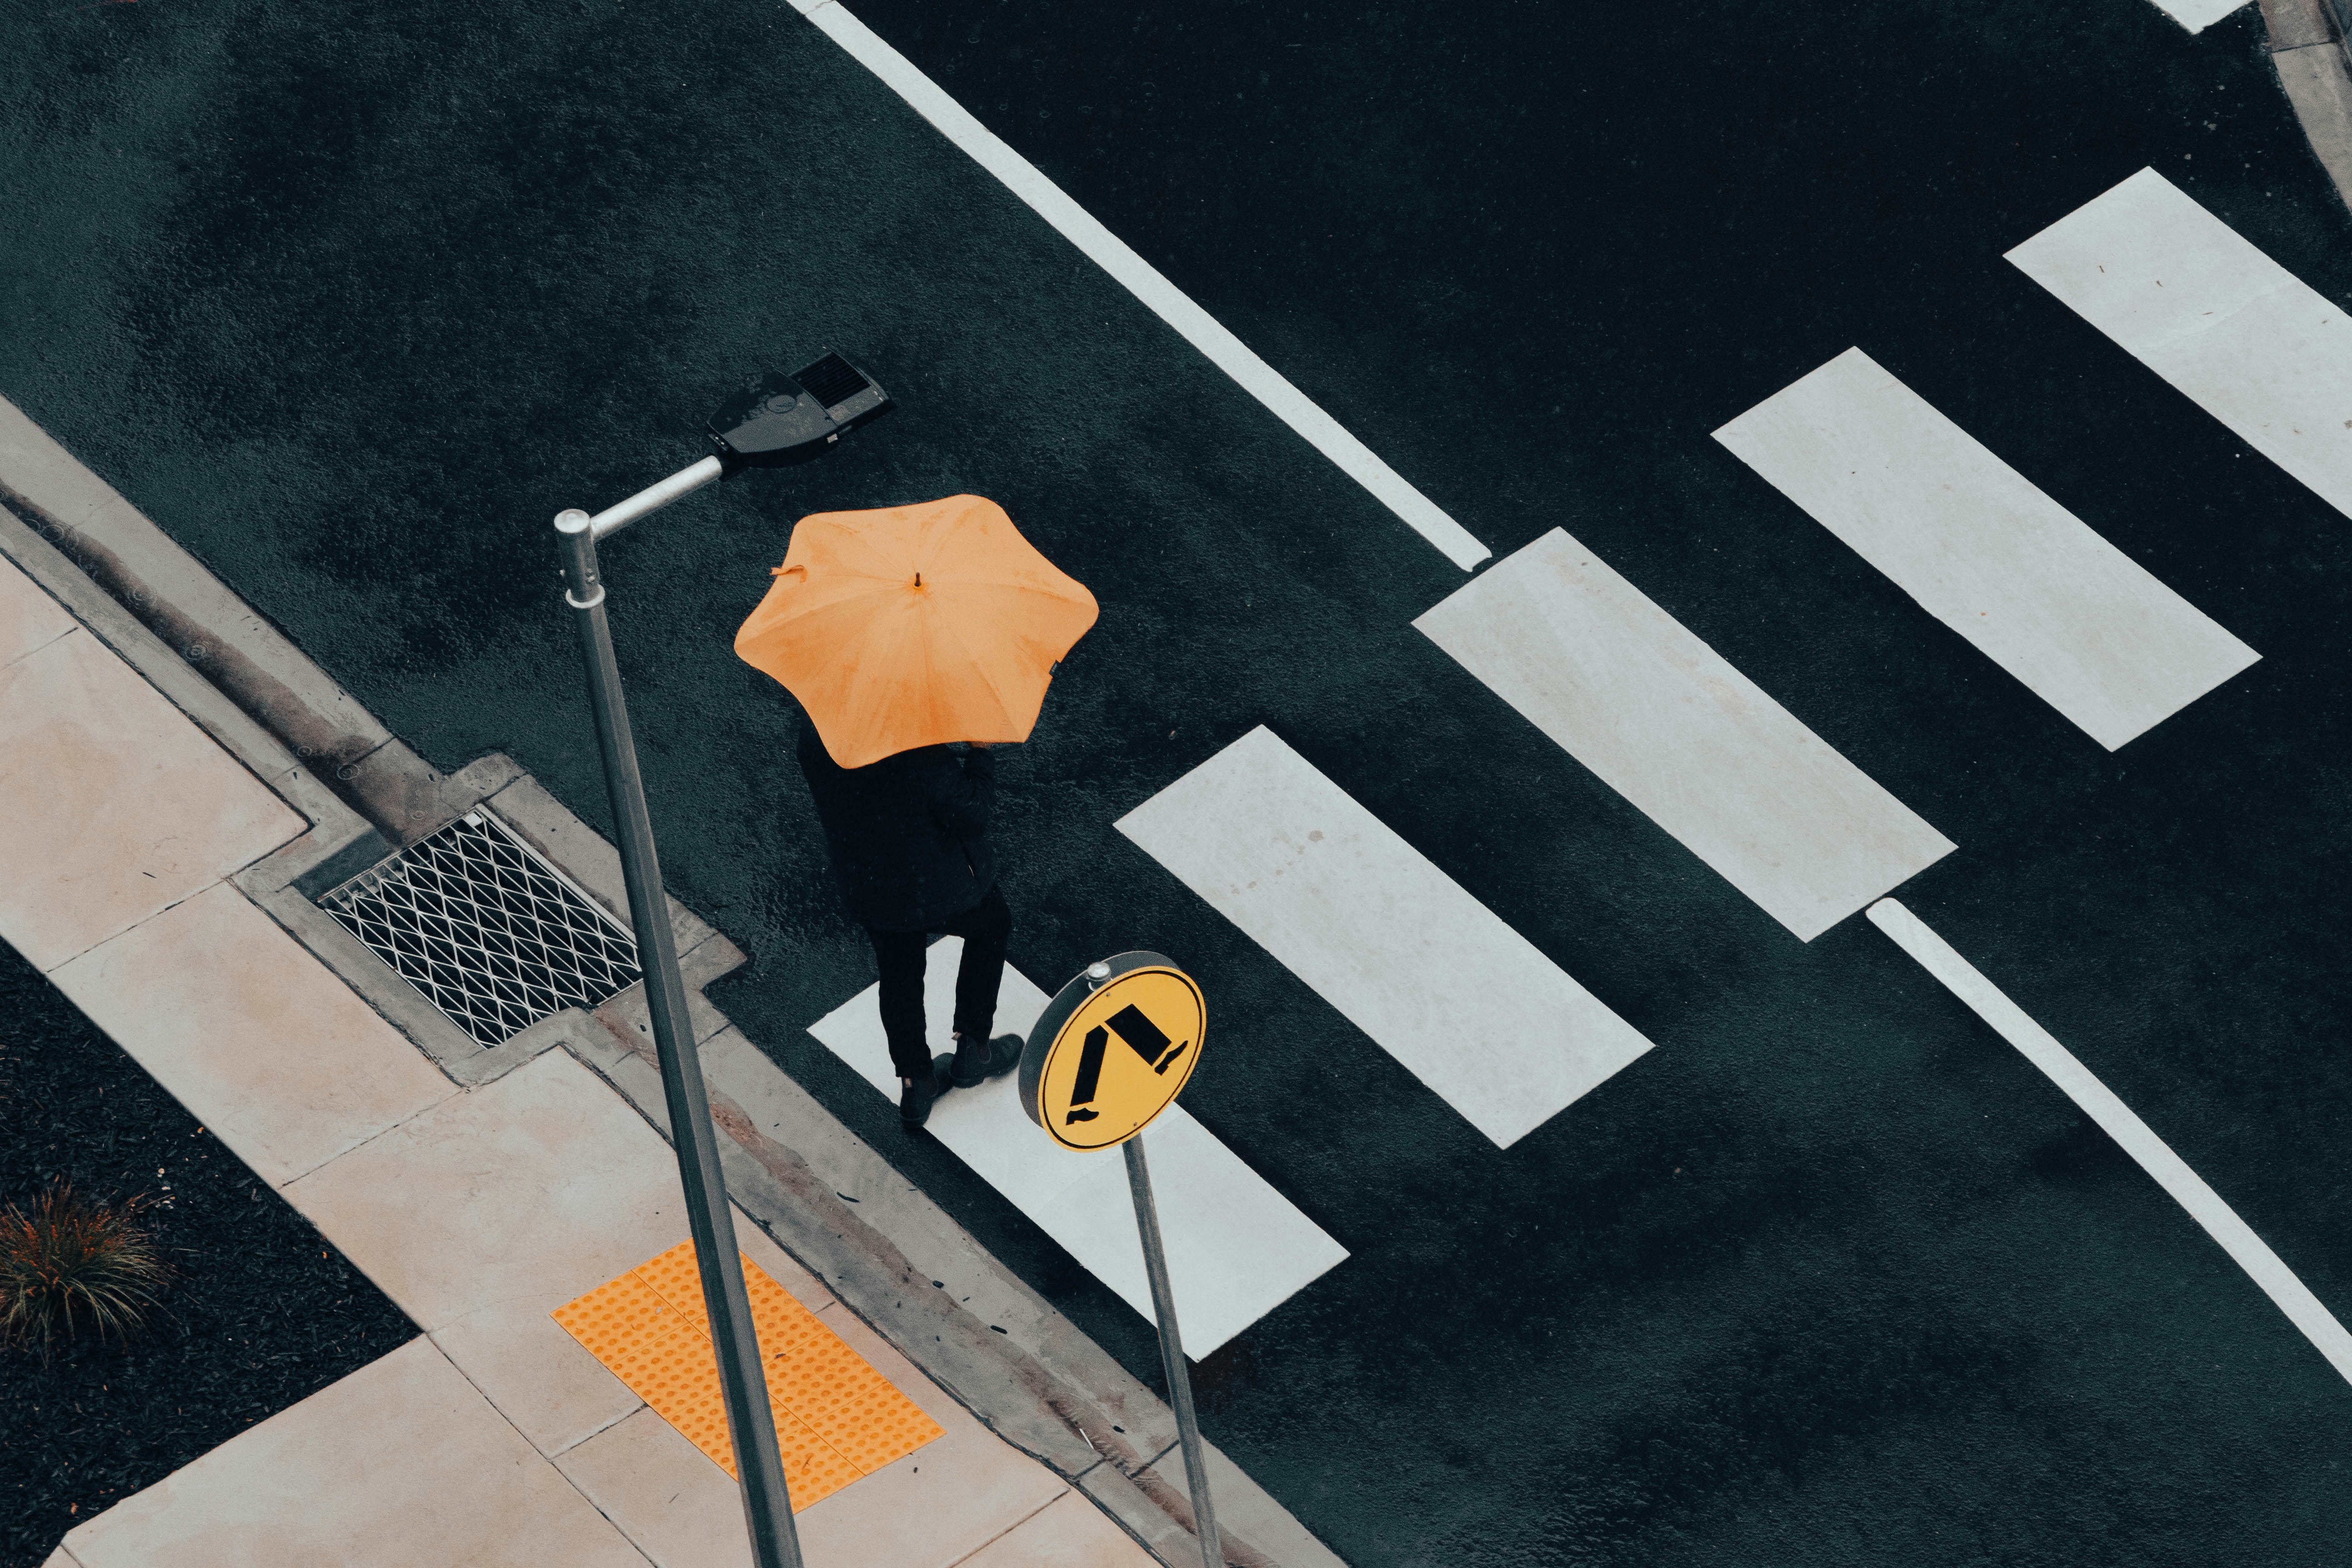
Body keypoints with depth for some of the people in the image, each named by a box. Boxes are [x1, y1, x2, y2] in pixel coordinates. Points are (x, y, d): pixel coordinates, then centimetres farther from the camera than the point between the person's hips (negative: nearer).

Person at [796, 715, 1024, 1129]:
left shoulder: (815, 727, -21)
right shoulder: (924, 758, -37)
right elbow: (972, 815, -25)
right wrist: (979, 750, -15)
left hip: (865, 888, 4)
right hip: (937, 888, -4)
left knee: (900, 975, 27)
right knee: (991, 926, 29)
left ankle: (916, 1087, 43)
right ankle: (972, 1050, 38)